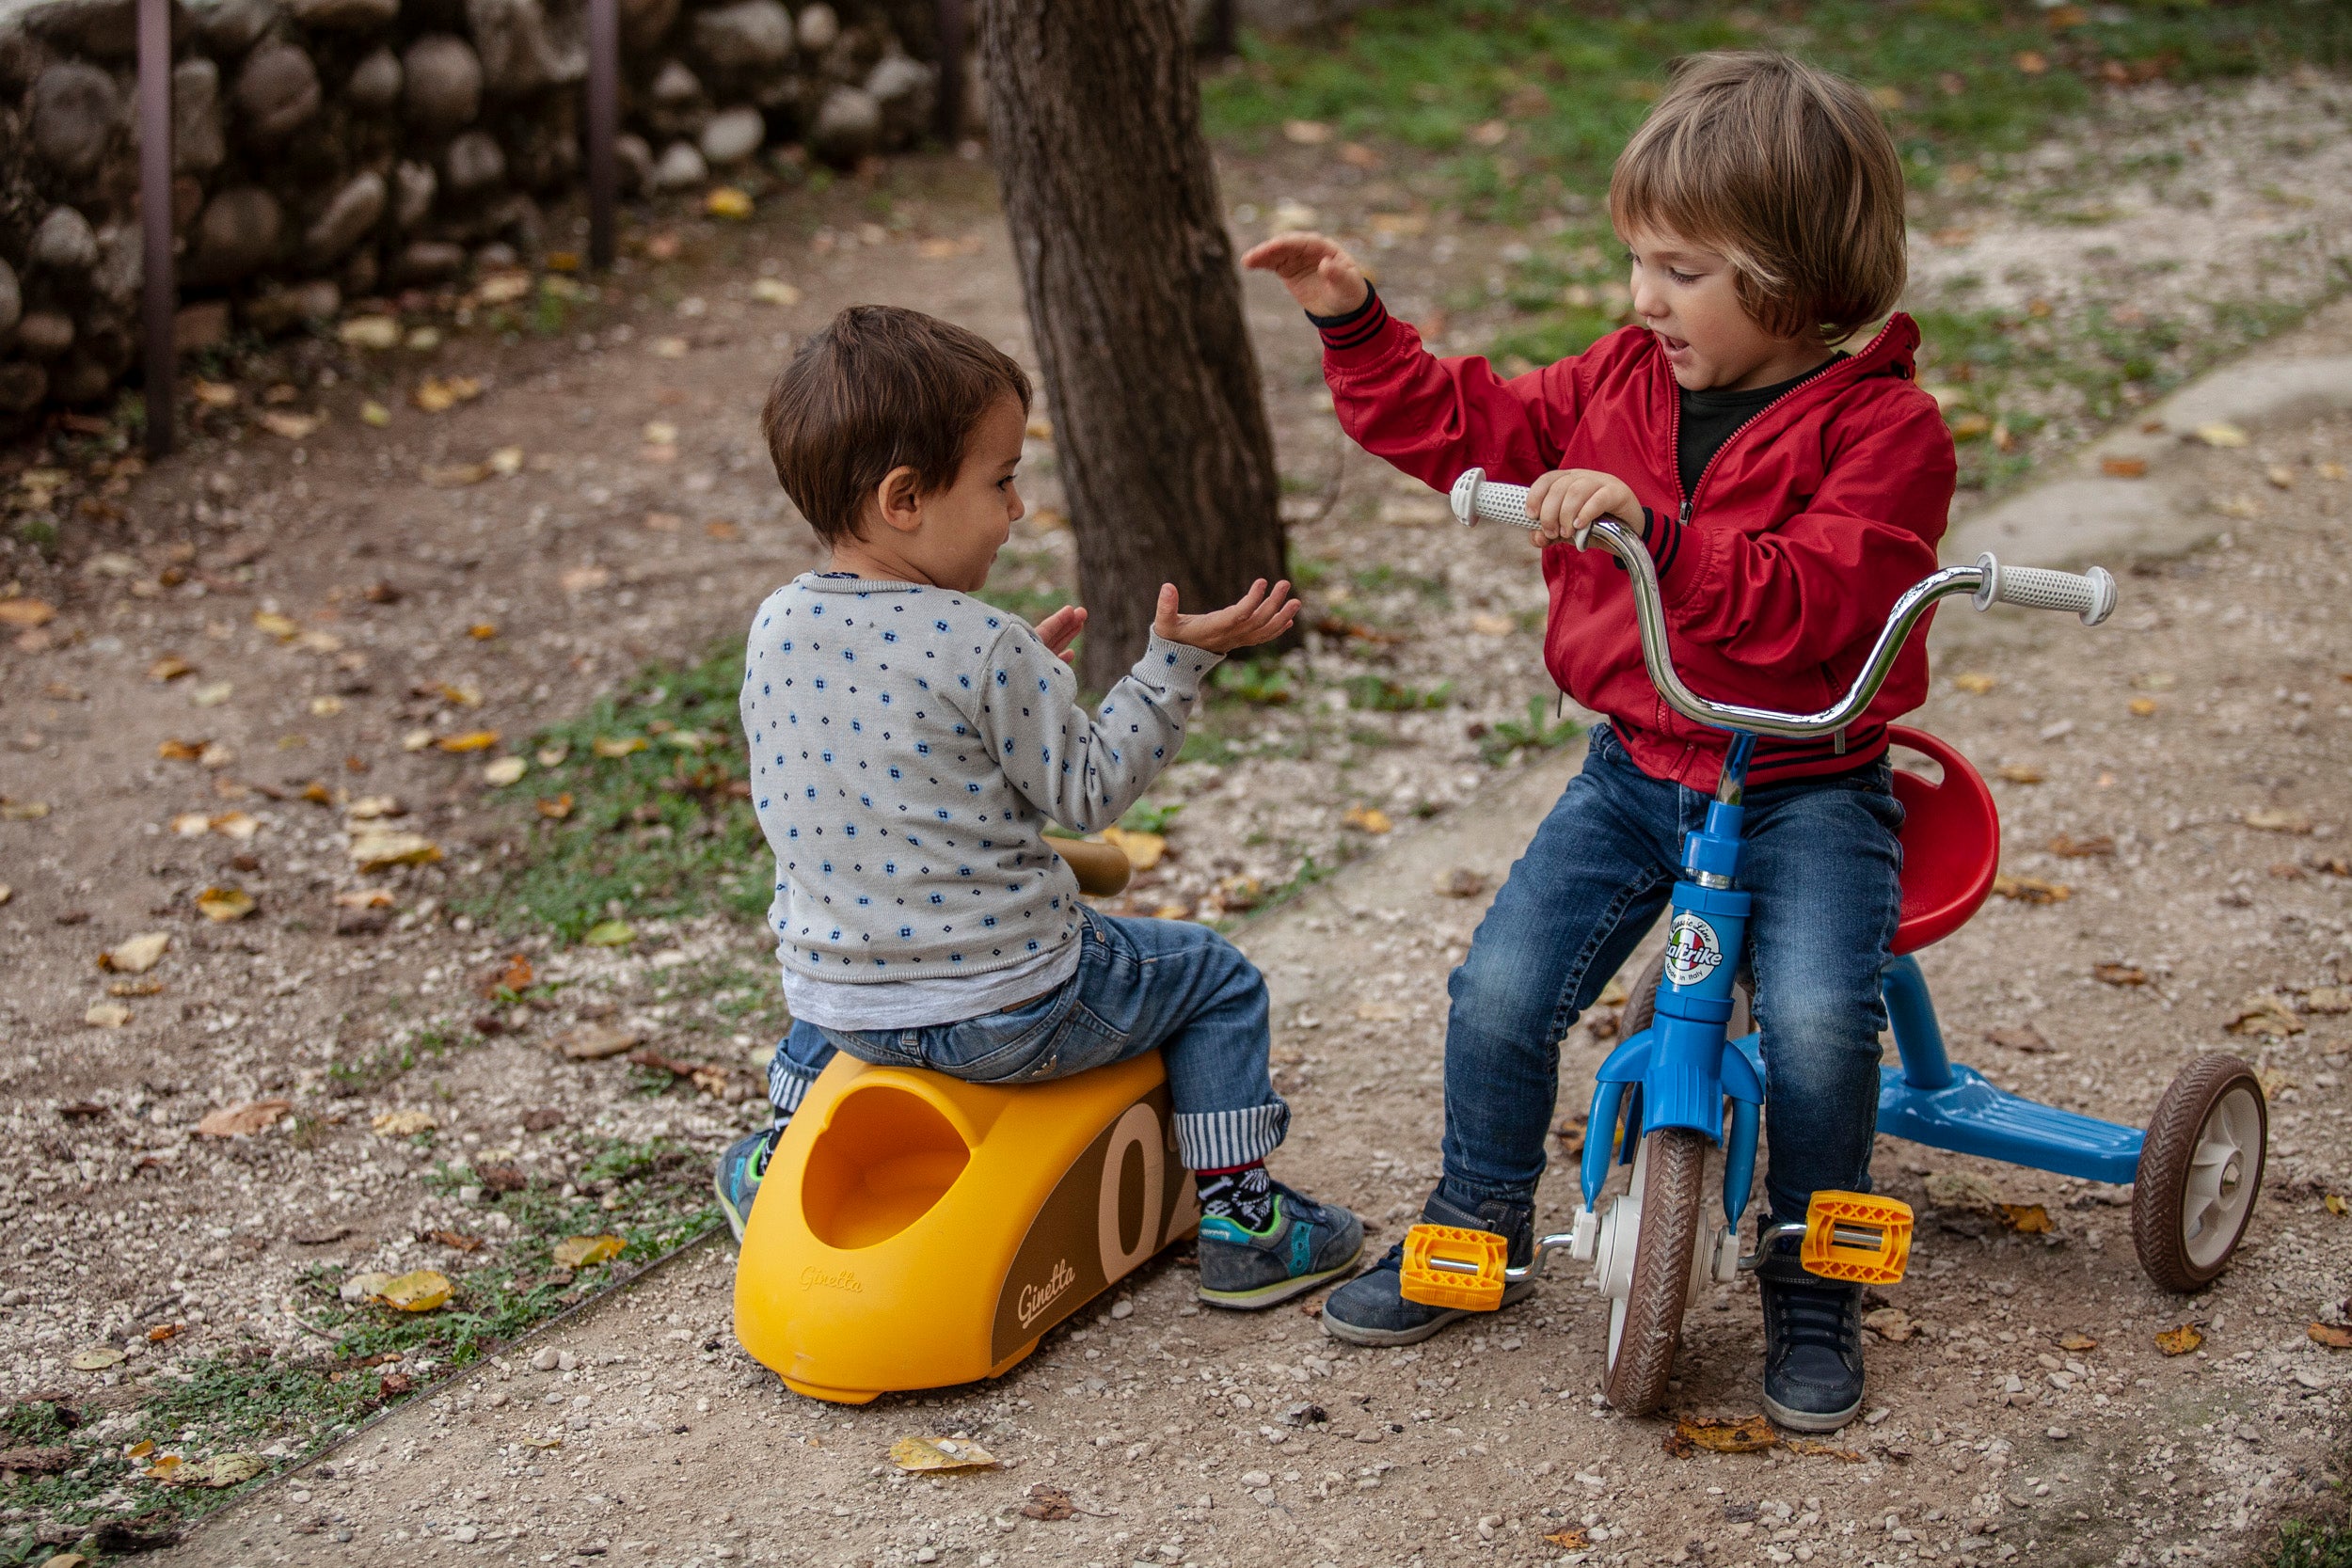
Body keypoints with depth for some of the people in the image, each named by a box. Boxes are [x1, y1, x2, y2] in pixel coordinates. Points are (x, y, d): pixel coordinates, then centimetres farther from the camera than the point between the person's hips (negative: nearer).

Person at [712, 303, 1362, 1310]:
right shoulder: (983, 649, -22)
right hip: (1003, 1012, -6)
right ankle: (1240, 1223, 19)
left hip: (837, 1003, 6)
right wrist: (1175, 660, -8)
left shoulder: (777, 628, -3)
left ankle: (777, 1164, 48)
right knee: (1213, 978, 15)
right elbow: (1089, 790, -13)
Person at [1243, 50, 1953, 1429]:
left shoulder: (1883, 428, -14)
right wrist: (1357, 327, 2)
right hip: (1638, 771, 5)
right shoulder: (1624, 385, 5)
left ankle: (1814, 1290, -1)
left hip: (1809, 787, -5)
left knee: (1818, 1017, -25)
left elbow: (1809, 604, -26)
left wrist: (1651, 528, -35)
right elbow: (1467, 427, 13)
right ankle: (1477, 1225, 17)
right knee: (1501, 992, -9)